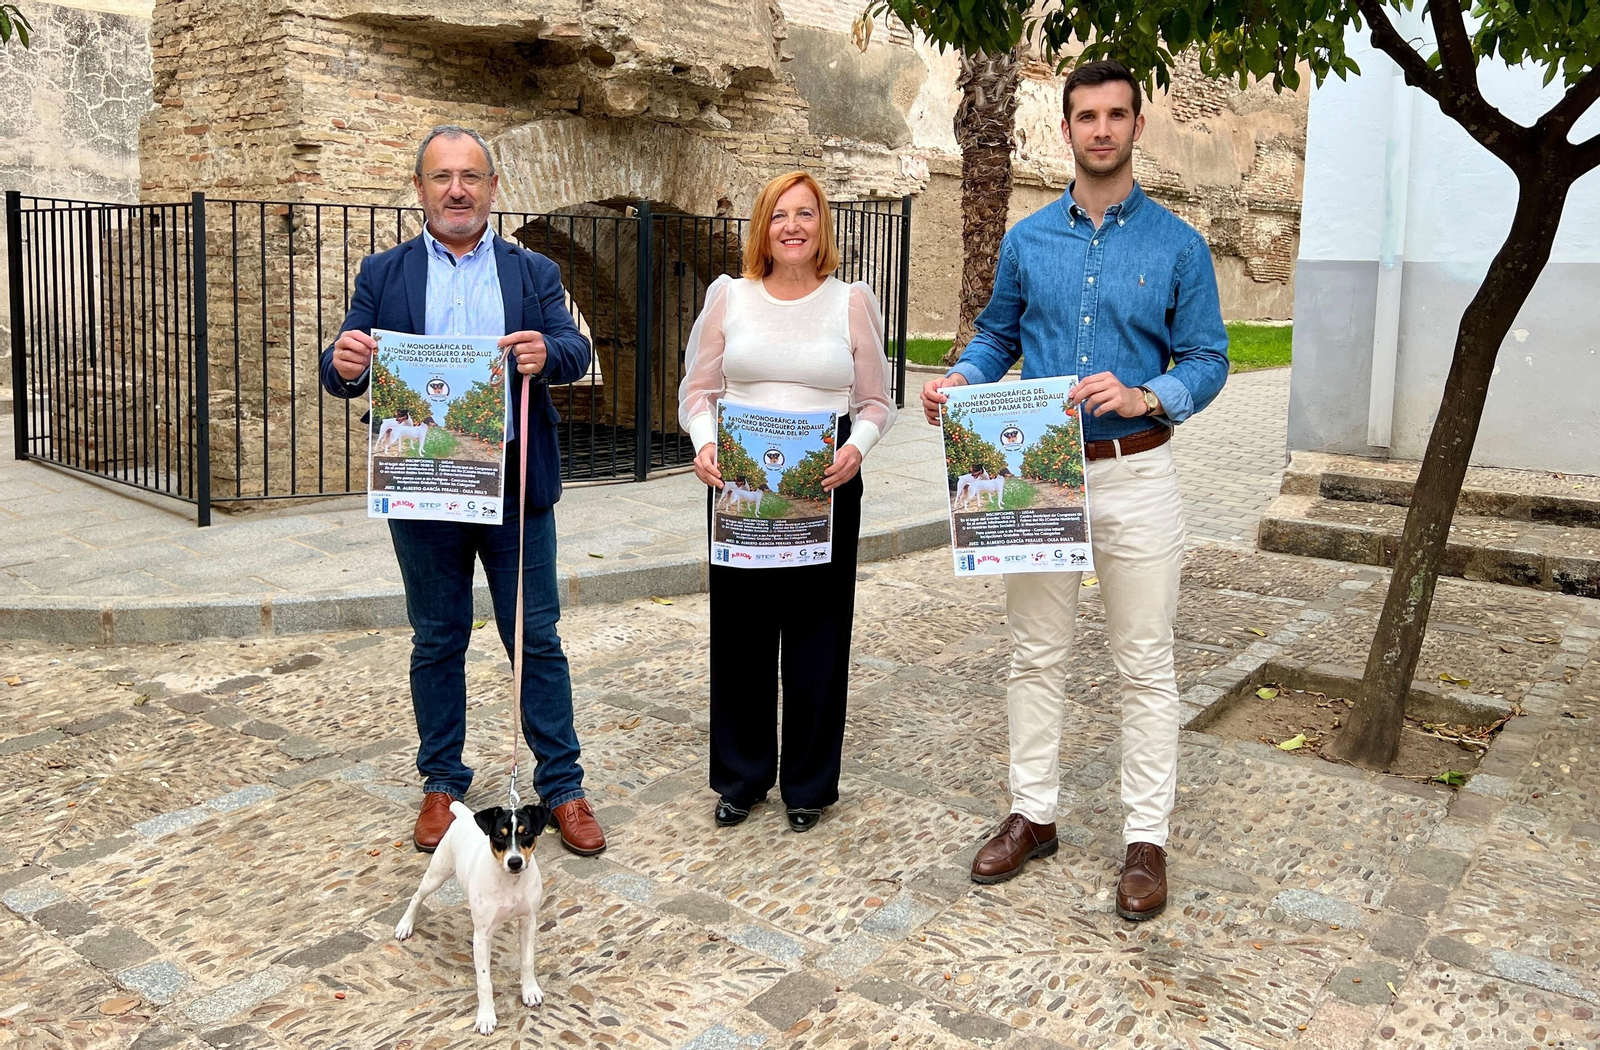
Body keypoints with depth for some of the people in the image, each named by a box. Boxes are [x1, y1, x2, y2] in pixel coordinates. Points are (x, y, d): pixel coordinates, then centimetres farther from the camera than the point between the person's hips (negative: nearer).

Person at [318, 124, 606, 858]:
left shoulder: (534, 273, 8)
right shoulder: (383, 274, 8)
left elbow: (575, 351, -5)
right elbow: (344, 372, -1)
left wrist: (547, 353, -29)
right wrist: (343, 364, -25)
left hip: (514, 487, 0)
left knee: (536, 638, 5)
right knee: (437, 642, 11)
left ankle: (561, 784, 16)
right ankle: (442, 783, 26)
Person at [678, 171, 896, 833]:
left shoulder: (852, 302, 4)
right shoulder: (729, 297, 6)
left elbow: (876, 401, 6)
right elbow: (697, 390, 8)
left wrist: (856, 447, -14)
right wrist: (704, 444, -11)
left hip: (826, 486, -1)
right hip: (738, 481, 1)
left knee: (817, 630, 5)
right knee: (739, 628, 7)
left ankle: (809, 782, 22)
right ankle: (741, 776, 25)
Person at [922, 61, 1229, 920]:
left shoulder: (1178, 247, -1)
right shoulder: (1027, 241, 7)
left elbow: (1207, 361, -2)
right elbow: (997, 334, 15)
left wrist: (1143, 395, -21)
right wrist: (957, 380, -6)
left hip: (1136, 474, -2)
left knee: (1146, 666, 3)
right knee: (1036, 655, 10)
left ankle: (1146, 839, 14)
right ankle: (1033, 814, 25)